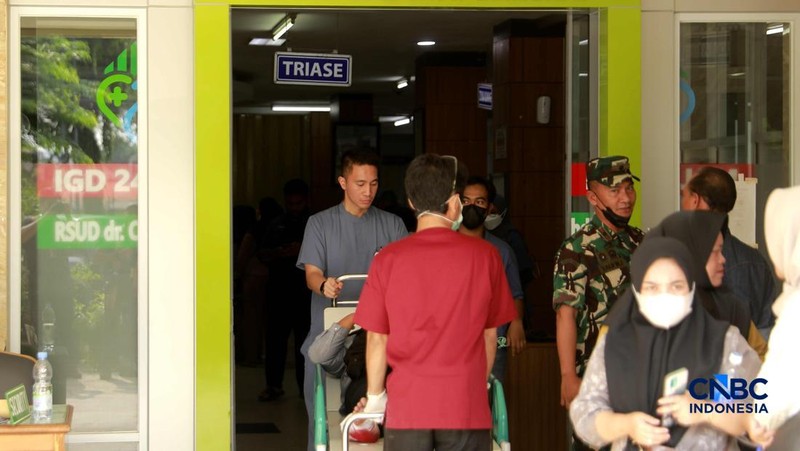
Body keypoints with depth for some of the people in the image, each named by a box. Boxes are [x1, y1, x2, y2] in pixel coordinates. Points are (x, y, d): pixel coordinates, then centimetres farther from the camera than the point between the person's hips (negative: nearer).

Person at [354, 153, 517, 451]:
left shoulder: (389, 259, -4)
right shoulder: (485, 256, -2)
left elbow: (376, 339, 1)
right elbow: (490, 334, 6)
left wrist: (375, 397, 14)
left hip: (407, 405, 0)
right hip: (466, 407, 0)